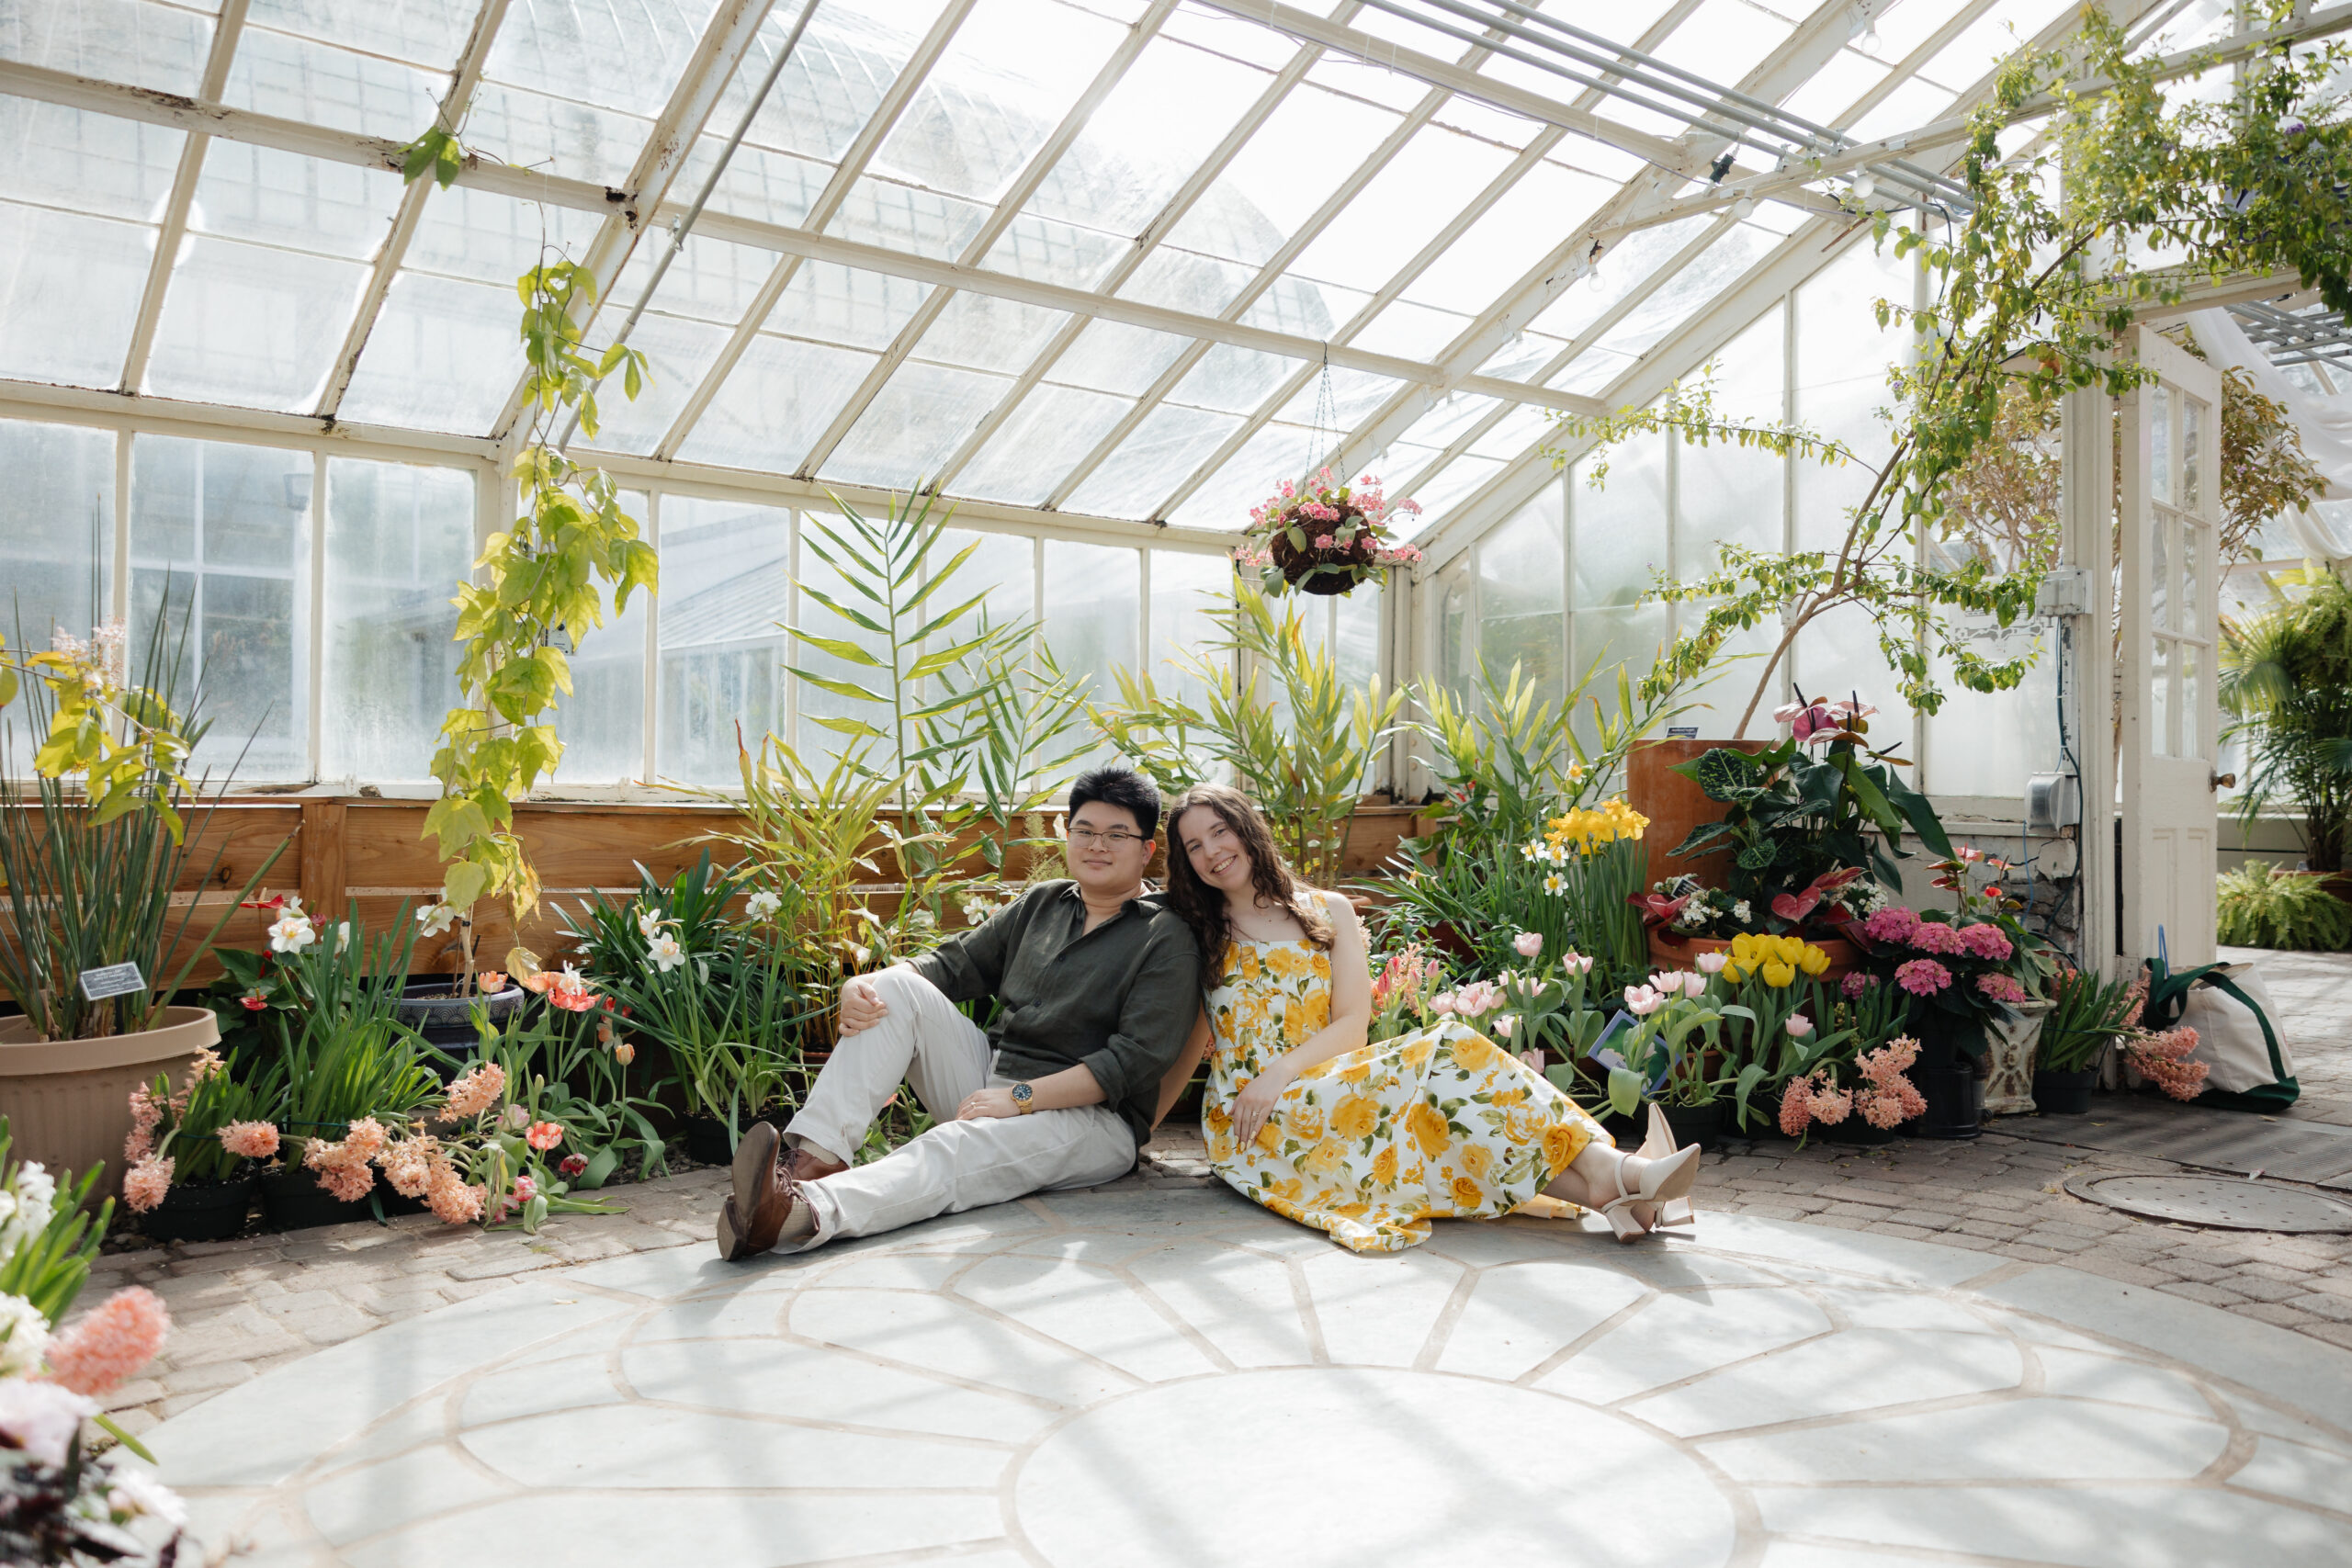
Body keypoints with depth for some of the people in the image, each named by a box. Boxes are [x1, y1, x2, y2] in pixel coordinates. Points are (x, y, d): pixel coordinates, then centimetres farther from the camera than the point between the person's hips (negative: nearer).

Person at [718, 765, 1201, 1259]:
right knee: (896, 987, -13)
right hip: (989, 1085, 7)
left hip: (1089, 1118, -6)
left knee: (957, 1149, -37)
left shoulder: (1166, 941, -5)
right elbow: (953, 963, 12)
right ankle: (815, 1156, -30)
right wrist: (862, 985, -10)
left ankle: (807, 1213, -61)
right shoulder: (1041, 904, 15)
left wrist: (1019, 1097, -22)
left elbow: (1134, 1060, -15)